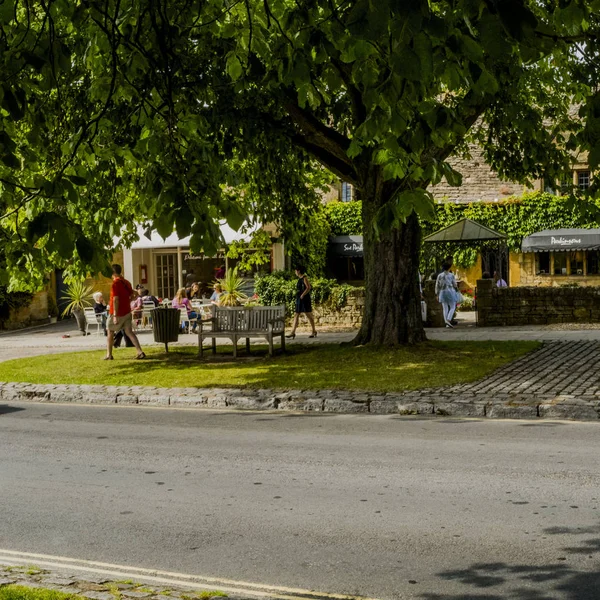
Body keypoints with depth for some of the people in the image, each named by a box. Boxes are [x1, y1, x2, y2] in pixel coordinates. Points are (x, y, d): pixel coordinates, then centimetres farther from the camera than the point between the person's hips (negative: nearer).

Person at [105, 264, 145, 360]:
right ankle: (140, 352, -7)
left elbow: (115, 299, -21)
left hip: (118, 313, -7)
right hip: (127, 312, 7)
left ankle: (109, 355, 14)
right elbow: (131, 296, 15)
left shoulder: (115, 283, -16)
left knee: (110, 332, 9)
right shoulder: (126, 282, 8)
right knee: (129, 332, 5)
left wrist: (115, 315, -22)